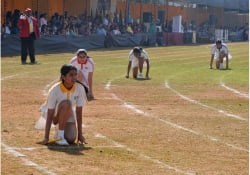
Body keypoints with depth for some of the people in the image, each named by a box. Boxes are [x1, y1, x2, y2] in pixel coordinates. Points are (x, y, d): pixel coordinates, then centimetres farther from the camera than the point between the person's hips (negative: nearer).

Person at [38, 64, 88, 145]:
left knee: (71, 140, -24)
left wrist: (80, 134, -8)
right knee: (66, 103, -35)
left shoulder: (79, 89, -16)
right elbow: (49, 115, -23)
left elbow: (79, 112, -8)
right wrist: (46, 138, -26)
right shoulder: (55, 90, -25)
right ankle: (59, 135, -23)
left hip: (69, 117, 3)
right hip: (56, 117, -3)